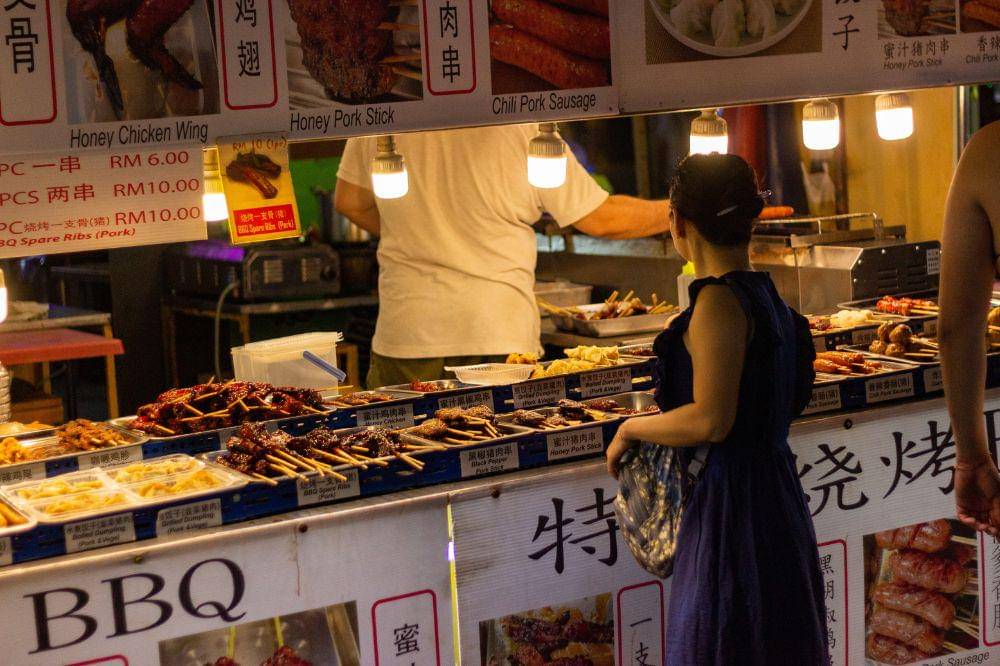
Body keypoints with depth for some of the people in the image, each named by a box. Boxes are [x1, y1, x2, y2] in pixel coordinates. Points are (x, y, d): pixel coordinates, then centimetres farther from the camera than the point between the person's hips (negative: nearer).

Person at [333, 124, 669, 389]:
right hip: (501, 332, -1)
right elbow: (602, 220, -1)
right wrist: (676, 211, 17)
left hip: (406, 329, 2)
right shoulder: (525, 129, -9)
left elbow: (349, 202, 11)